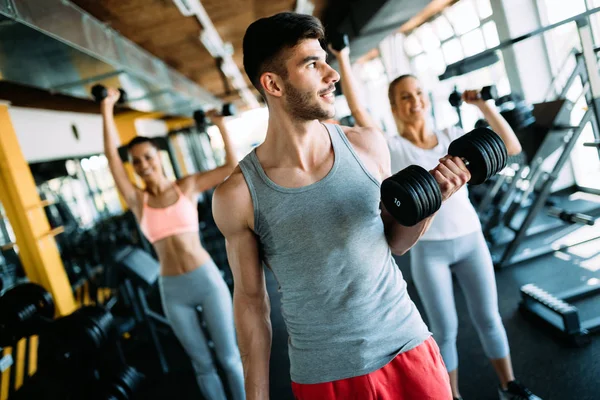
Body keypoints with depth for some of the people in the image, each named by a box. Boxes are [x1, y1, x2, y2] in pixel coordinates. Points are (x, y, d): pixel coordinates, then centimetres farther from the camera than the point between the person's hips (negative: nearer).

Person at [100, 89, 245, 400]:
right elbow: (111, 155, -2)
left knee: (229, 357, 9)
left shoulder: (187, 186, 1)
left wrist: (221, 126, -3)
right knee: (202, 364, 14)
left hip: (207, 278, -1)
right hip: (173, 290, 2)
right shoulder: (137, 201, 2)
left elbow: (232, 167, 0)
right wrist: (107, 108, 2)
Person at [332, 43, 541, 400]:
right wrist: (343, 59, -19)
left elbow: (512, 147, -1)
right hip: (429, 249, -3)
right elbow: (358, 110, -19)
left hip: (472, 240, 3)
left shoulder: (453, 137, 1)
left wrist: (485, 105, -6)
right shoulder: (392, 148, -8)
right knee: (445, 329, 10)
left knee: (488, 318, 17)